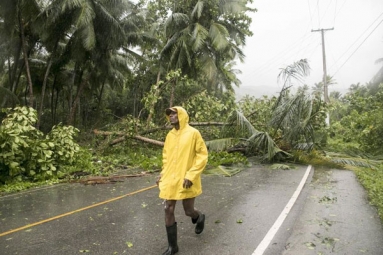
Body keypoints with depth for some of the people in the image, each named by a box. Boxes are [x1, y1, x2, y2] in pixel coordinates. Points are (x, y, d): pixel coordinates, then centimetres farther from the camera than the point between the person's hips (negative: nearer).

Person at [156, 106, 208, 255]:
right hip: (170, 180, 5)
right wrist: (163, 174, 8)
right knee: (168, 211, 3)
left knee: (188, 211, 7)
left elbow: (202, 155, -11)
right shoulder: (169, 135, 8)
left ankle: (200, 218, 46)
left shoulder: (193, 133, -9)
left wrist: (191, 175, -18)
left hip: (186, 181, -5)